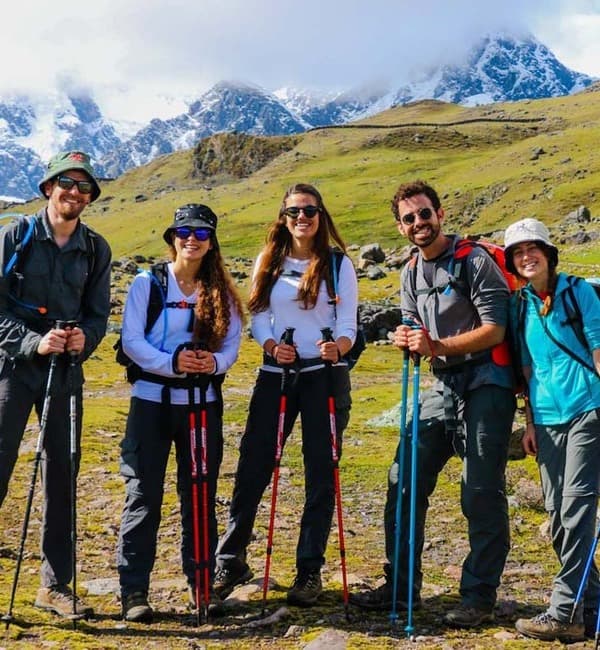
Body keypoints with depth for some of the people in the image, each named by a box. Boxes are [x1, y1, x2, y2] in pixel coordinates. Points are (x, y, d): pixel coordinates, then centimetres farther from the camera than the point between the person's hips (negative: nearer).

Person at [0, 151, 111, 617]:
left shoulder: (96, 249, 7)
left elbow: (99, 314, 9)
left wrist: (85, 338, -13)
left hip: (66, 370, 3)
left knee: (61, 476, 8)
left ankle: (56, 585, 19)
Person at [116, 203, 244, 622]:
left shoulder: (222, 290, 6)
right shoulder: (146, 283, -1)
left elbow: (233, 343, 3)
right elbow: (131, 341, -8)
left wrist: (215, 361, -19)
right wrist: (171, 363, -23)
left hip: (204, 401, 2)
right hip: (152, 398, -2)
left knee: (201, 494, 8)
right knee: (144, 493, -1)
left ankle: (202, 583, 20)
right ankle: (134, 589, 7)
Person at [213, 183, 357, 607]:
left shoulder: (338, 264, 2)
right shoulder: (268, 262, 8)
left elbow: (348, 325, -3)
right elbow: (258, 318, 6)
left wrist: (337, 347, -26)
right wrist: (272, 346, -15)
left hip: (324, 375, -2)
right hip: (275, 374, 2)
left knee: (321, 473, 2)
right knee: (252, 467, 1)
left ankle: (310, 570, 13)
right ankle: (231, 559, 16)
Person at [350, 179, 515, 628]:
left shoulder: (475, 261, -9)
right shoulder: (412, 274, 13)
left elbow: (494, 330, -15)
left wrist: (438, 346, -24)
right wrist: (406, 342, -7)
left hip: (485, 386, -7)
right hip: (442, 388, 8)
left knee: (482, 494, -5)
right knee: (404, 484, 6)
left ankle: (480, 597, 7)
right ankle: (401, 587, 18)